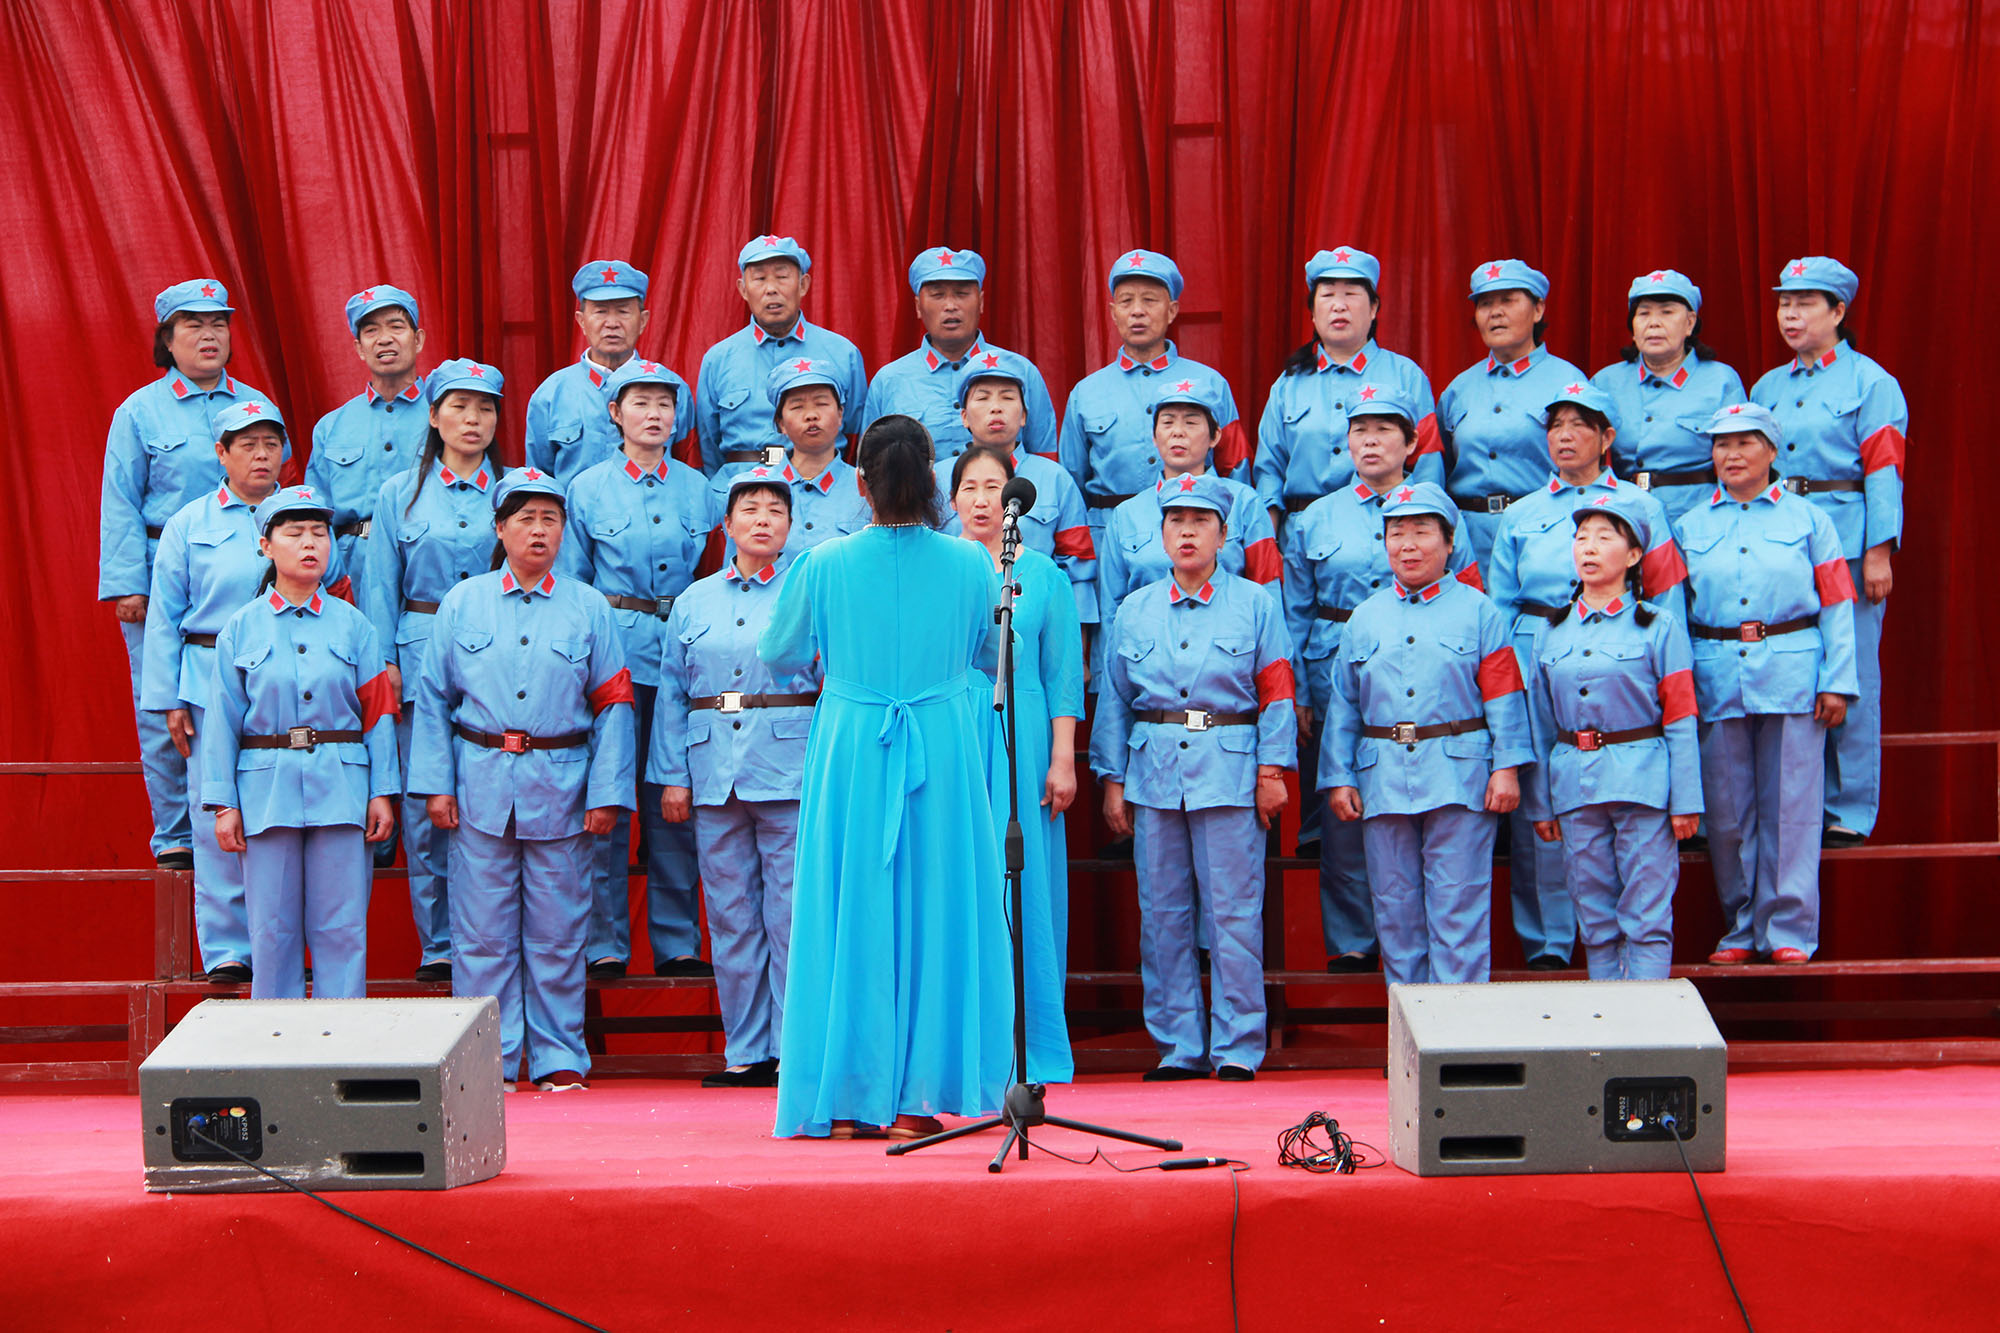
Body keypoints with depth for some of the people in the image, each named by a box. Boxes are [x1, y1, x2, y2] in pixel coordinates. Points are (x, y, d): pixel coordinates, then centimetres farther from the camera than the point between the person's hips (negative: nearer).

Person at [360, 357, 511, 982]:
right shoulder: (401, 495, 11)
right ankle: (438, 942, 5)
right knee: (426, 806, -2)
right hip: (423, 660, 0)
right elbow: (380, 585, 9)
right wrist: (385, 662, -1)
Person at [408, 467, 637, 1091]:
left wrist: (607, 793, -2)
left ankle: (559, 1059, 11)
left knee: (557, 934, 3)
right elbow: (433, 698, 8)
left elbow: (613, 704, 5)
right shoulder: (462, 603, 8)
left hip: (561, 787, 0)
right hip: (481, 785, 0)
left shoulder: (589, 608, 7)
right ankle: (490, 1059, 7)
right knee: (483, 933, 0)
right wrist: (435, 783, -1)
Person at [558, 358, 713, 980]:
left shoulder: (696, 486, 11)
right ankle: (606, 943, 5)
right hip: (612, 648, -2)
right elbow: (569, 583, 7)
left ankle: (677, 941, 11)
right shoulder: (588, 487, 5)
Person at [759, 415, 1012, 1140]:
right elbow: (992, 654, 13)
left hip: (850, 752, 0)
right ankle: (920, 1093, 7)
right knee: (934, 911, 6)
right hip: (943, 750, 0)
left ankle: (848, 1097, 6)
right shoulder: (970, 564, -4)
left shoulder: (825, 564, -7)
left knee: (850, 913, 5)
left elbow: (778, 653, 8)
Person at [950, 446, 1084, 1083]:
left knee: (1021, 891, 0)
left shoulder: (1043, 575, 7)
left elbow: (1063, 675, 5)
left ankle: (1027, 1047, 5)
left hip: (1021, 741, 0)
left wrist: (1063, 760, -2)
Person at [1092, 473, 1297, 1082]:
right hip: (1153, 771, 3)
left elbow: (1277, 692, 3)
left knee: (1233, 914, -4)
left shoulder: (1255, 604, 5)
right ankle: (1177, 1047, 11)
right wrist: (1112, 780, 9)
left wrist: (1272, 770, -4)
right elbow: (1113, 701, 15)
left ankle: (1238, 1048, 2)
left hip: (1229, 772, -3)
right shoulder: (1135, 611, 13)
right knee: (1162, 914, 4)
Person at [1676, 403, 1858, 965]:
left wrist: (1837, 681, -4)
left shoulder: (1808, 519, 8)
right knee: (1727, 810, 3)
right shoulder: (1690, 527, 14)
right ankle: (1740, 928, 13)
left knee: (1789, 807, -3)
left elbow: (1836, 605, 5)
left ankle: (1788, 930, 3)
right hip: (1716, 681, 2)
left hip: (1792, 677, -2)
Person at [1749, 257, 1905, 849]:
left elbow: (1884, 470, -5)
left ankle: (1849, 812, 3)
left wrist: (1879, 552, -12)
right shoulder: (1768, 388, 17)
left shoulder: (1870, 382, 1)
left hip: (1845, 542, -5)